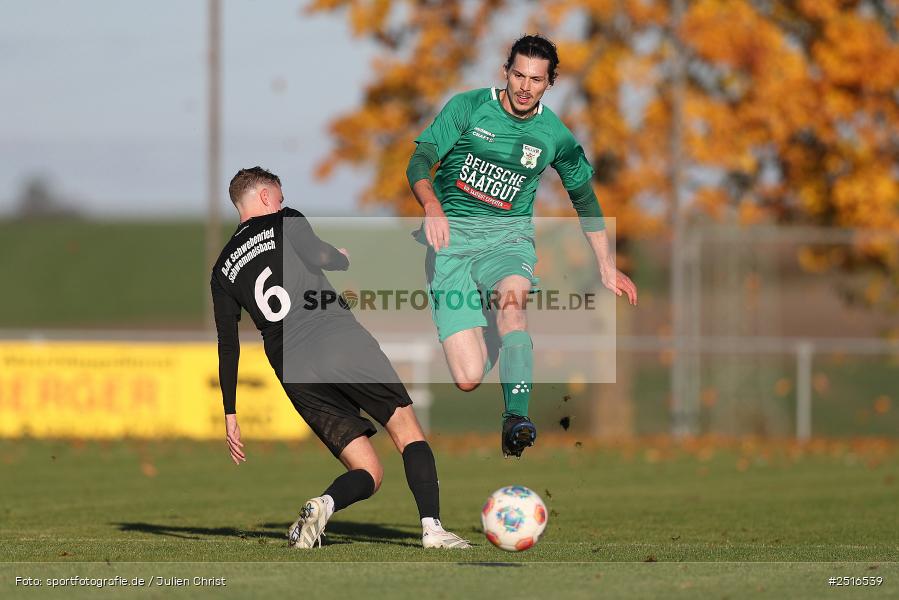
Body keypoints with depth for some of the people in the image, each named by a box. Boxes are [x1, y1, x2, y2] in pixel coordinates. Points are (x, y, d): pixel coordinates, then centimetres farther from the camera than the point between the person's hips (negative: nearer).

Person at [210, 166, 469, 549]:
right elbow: (316, 256, -12)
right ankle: (432, 528, -10)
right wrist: (341, 258, 11)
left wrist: (230, 414, 16)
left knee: (367, 474, 7)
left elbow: (228, 346, 14)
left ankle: (322, 505, -25)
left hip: (293, 370, 4)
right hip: (342, 341, -4)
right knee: (408, 433, 9)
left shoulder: (223, 272, 19)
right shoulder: (284, 222, 10)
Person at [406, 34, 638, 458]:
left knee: (512, 299, -38)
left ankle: (516, 421, -46)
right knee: (468, 379, -14)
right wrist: (432, 206, -27)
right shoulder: (469, 107, -1)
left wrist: (606, 267, 21)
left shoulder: (554, 136, 6)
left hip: (508, 237, 1)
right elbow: (419, 161, -6)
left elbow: (584, 198, 21)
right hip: (452, 237, -1)